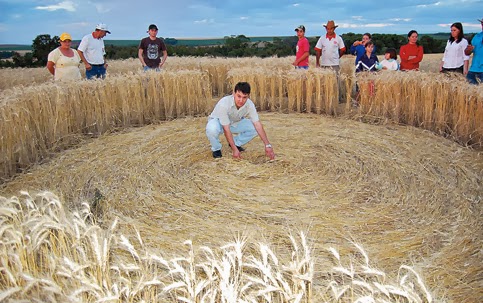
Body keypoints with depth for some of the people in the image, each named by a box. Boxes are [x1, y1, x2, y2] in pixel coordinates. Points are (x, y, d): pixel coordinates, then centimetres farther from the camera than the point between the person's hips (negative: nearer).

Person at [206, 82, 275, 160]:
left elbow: (258, 124, -24)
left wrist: (267, 145, -28)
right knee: (212, 129, -38)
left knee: (254, 127, -16)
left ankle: (236, 143, 9)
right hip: (217, 121, -4)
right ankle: (216, 149, -7)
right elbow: (226, 129, -34)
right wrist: (234, 149, -33)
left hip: (235, 123, 5)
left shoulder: (249, 104, -25)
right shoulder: (224, 104, -38)